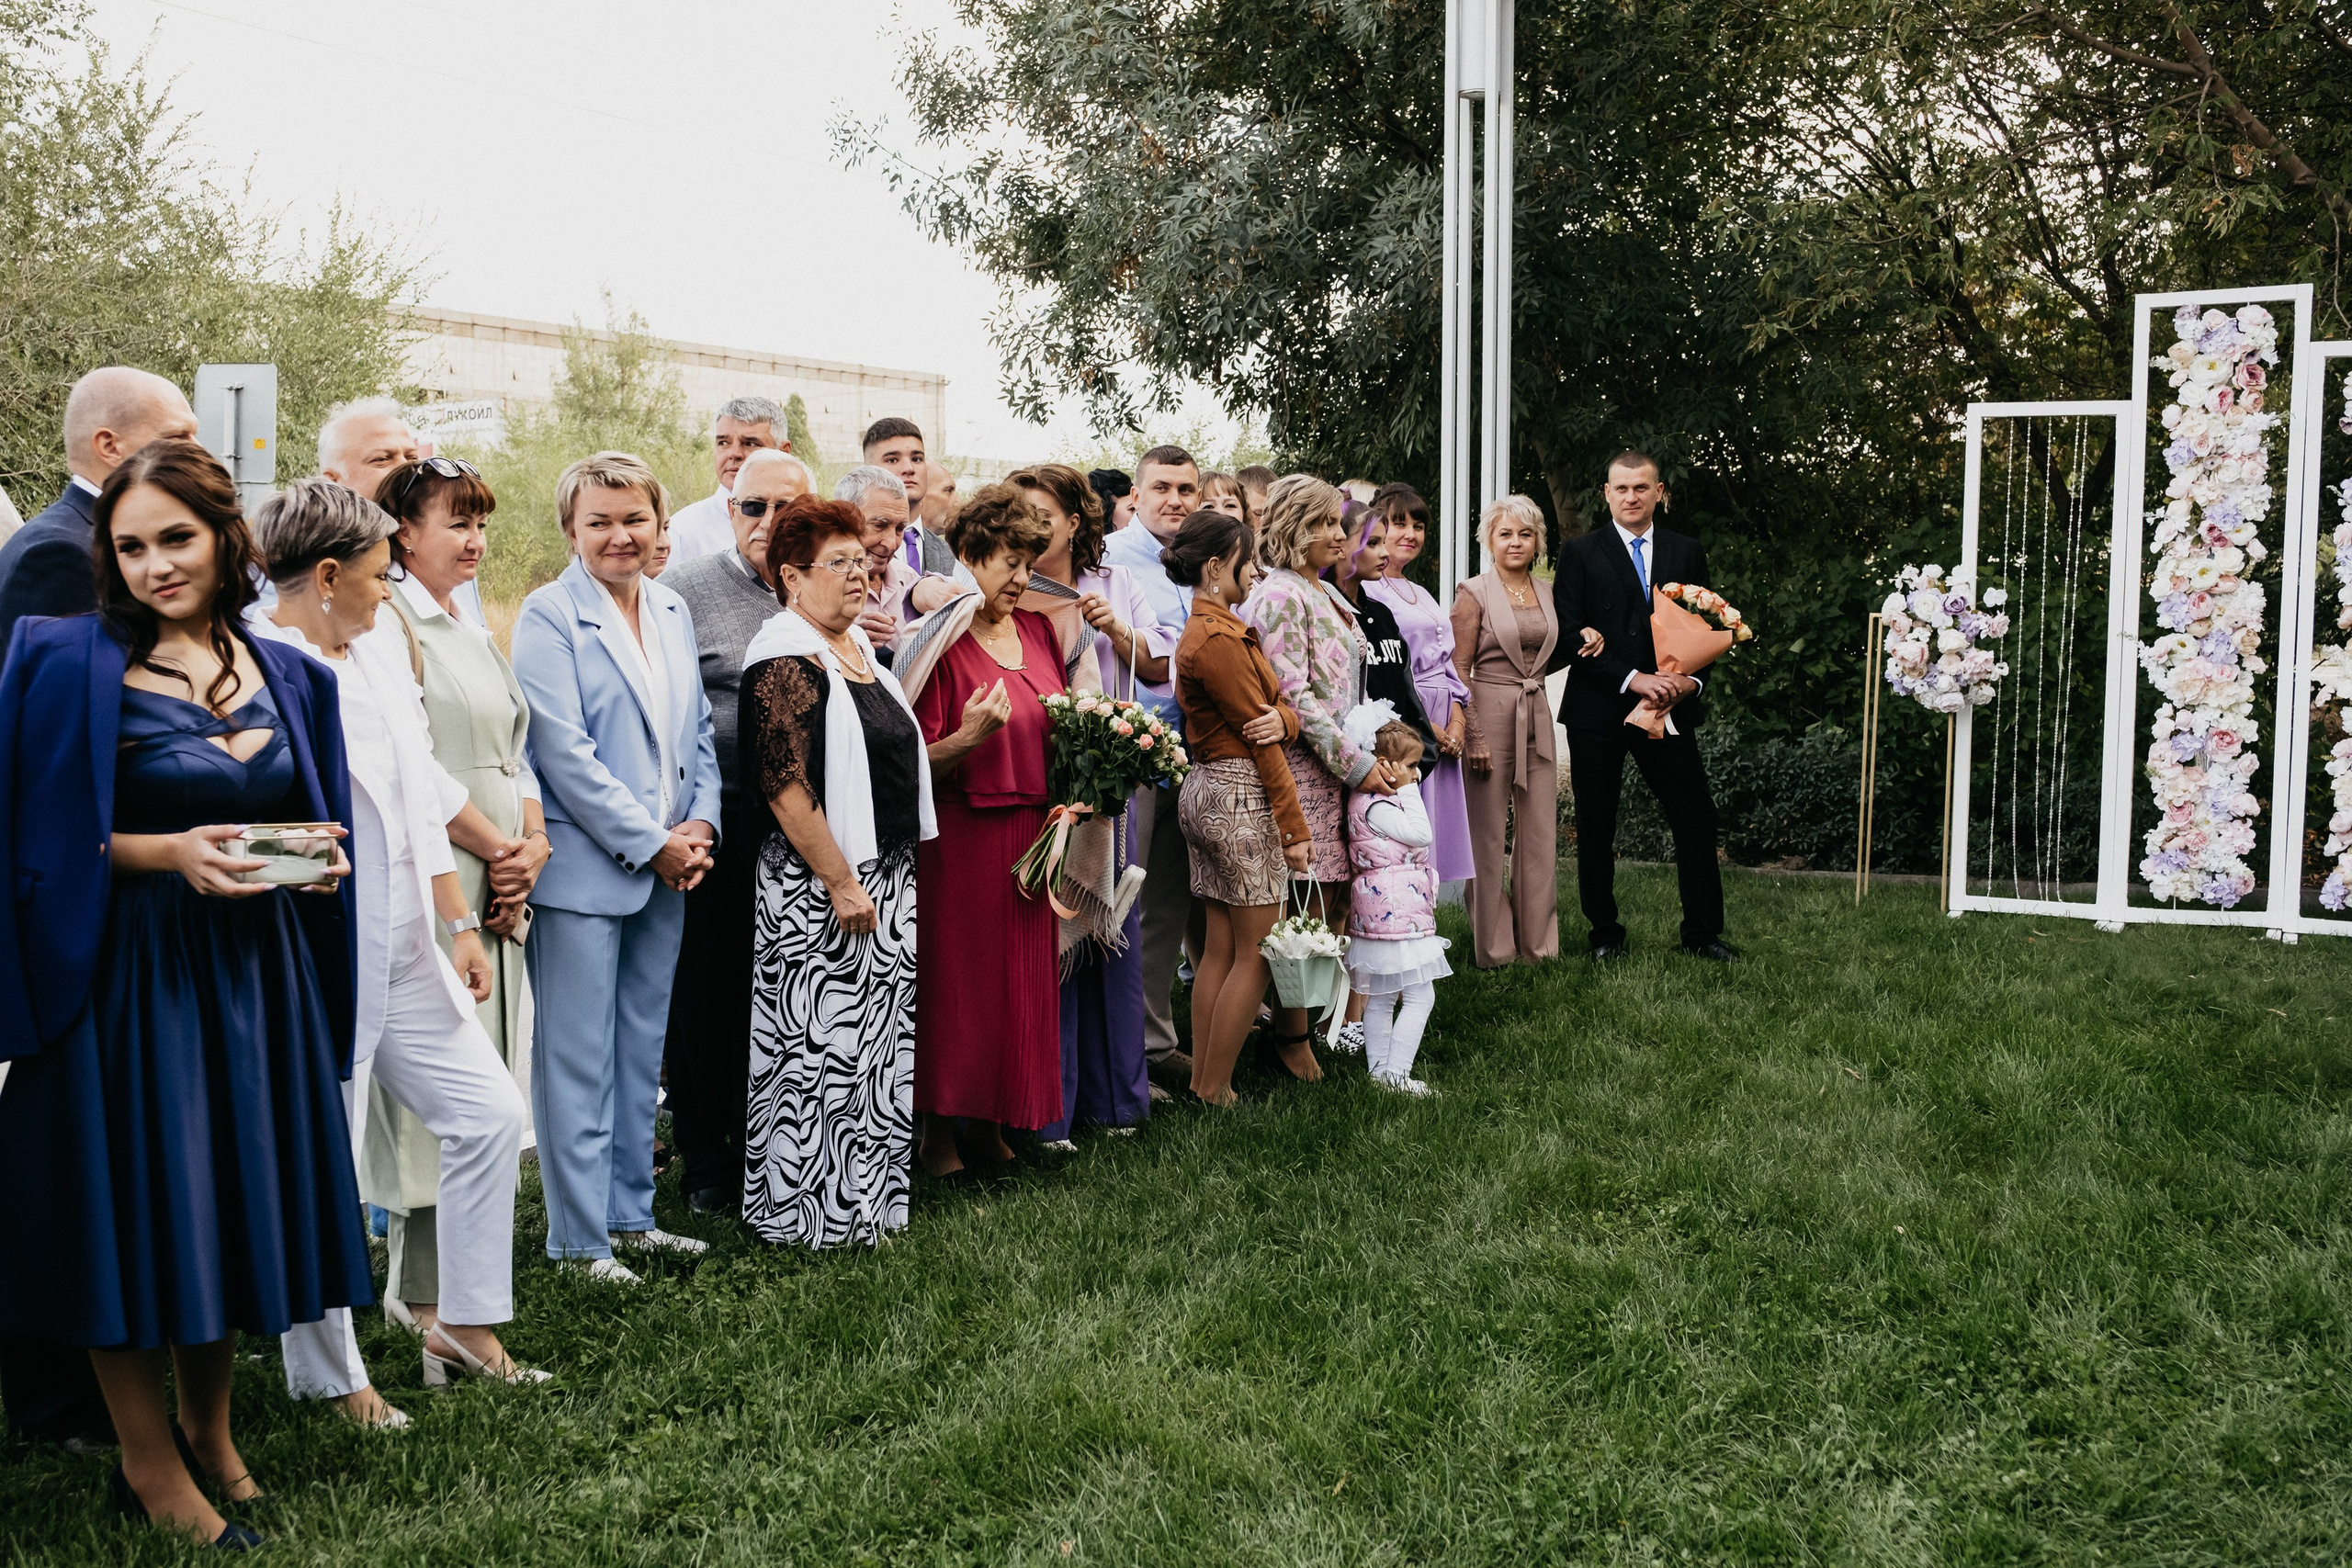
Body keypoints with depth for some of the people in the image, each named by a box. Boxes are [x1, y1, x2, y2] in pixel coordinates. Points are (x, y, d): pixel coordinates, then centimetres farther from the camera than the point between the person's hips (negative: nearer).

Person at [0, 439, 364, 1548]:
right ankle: (147, 1464, 21)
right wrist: (167, 852, -20)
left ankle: (208, 1426, 33)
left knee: (238, 1200, 12)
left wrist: (320, 862, -6)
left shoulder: (289, 676, 8)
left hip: (259, 973, 5)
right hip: (129, 976, -4)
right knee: (135, 1201, 3)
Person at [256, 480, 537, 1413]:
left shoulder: (382, 649, 11)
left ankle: (462, 1325, 24)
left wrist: (461, 924, 15)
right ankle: (329, 1375, 19)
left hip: (406, 955, 8)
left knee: (490, 1113, 10)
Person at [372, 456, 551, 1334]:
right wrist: (497, 848, -11)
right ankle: (423, 1296, 2)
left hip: (499, 886, 9)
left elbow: (513, 757, 19)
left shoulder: (472, 633, 20)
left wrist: (533, 844, 2)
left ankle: (450, 1277, 18)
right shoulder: (390, 623, -8)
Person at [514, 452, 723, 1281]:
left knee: (642, 1052, 14)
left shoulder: (674, 611, 12)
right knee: (577, 1060, 0)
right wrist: (650, 844, -14)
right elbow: (563, 751, -14)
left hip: (668, 869, 7)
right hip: (582, 866, -6)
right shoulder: (548, 614, -8)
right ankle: (580, 1238, 9)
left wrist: (701, 822, -1)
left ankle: (630, 1214, 25)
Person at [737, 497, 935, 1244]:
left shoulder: (858, 648, 13)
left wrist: (889, 881, 18)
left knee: (877, 1046, 14)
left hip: (884, 876, 9)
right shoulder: (786, 662, -15)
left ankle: (868, 1198, 25)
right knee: (822, 1048, -2)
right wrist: (842, 885, -20)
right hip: (818, 884, -9)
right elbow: (785, 789, -20)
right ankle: (808, 1212, 10)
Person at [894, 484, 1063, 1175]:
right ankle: (939, 1130, 13)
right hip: (962, 836, -7)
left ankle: (992, 1120, 24)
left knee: (1021, 977, 11)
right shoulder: (942, 643, -10)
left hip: (1031, 829, 7)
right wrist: (970, 737, -30)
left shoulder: (1036, 630, 11)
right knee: (956, 981, 0)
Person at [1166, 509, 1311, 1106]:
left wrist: (1283, 716, -15)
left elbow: (1281, 710, 10)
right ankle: (1214, 1093, 2)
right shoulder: (1221, 638, -16)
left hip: (1205, 790, 10)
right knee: (1258, 952, -3)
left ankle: (1201, 1081, 16)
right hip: (1241, 797, -10)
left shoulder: (1205, 629, 16)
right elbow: (1260, 743, -15)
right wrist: (1294, 828, -13)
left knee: (1220, 947, 12)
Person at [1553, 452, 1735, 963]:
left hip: (1669, 709, 2)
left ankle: (1701, 932, 10)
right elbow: (1571, 636, -7)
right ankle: (1605, 932, 19)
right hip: (1598, 710, -2)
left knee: (1696, 817, -1)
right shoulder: (1581, 553, 1)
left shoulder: (1687, 552, 11)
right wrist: (1632, 679, -16)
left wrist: (1690, 679, -9)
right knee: (1595, 827, 5)